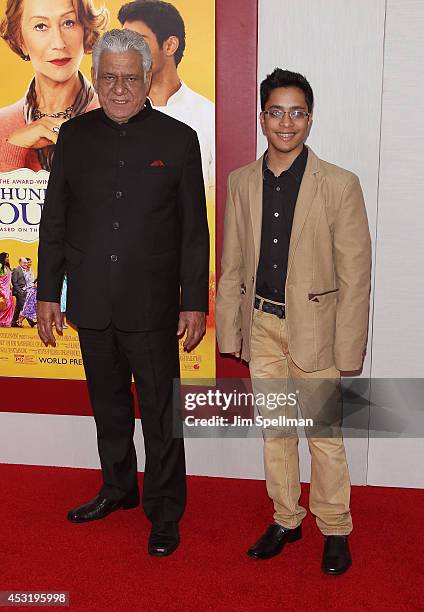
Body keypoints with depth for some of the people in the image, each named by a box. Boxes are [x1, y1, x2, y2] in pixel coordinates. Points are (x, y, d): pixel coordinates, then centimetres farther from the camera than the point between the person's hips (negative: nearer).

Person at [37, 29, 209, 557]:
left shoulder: (178, 140, -2)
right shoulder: (74, 136, 6)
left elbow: (194, 231, -2)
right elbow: (54, 222, 8)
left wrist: (195, 304, -6)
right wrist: (48, 294, 6)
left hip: (152, 306, -3)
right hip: (91, 305, 3)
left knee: (160, 413, 5)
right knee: (108, 406, 18)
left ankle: (165, 512, 23)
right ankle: (118, 489, 39)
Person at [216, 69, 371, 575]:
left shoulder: (340, 185, -8)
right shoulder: (241, 182, 4)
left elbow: (355, 273, -8)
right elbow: (231, 266, 7)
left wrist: (348, 350, -11)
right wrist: (230, 331, 5)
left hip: (313, 325, -3)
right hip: (262, 324, 4)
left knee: (324, 433, 6)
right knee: (274, 428, 15)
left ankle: (335, 530, 28)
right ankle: (286, 519, 34)